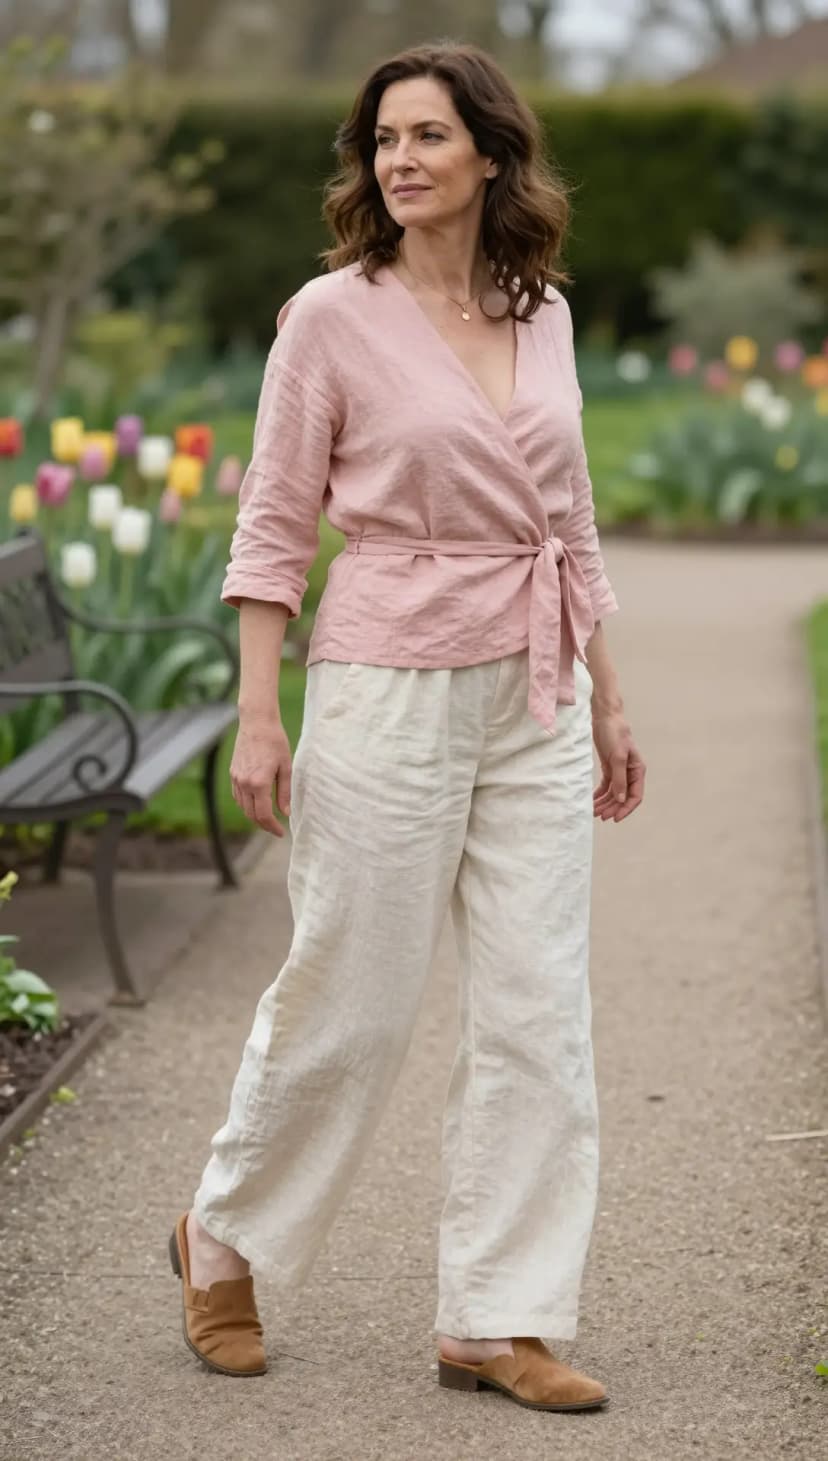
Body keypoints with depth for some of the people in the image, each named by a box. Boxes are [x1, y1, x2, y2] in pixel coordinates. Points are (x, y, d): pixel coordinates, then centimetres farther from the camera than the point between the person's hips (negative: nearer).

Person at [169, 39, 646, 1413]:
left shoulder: (544, 313, 9)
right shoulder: (333, 314, -5)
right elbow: (275, 525, -5)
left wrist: (606, 699, 15)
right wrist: (258, 714, -11)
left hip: (536, 703, 5)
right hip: (392, 689, -5)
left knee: (538, 1013, 3)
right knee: (349, 1000, 3)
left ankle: (497, 1321, 12)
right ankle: (225, 1237, 28)